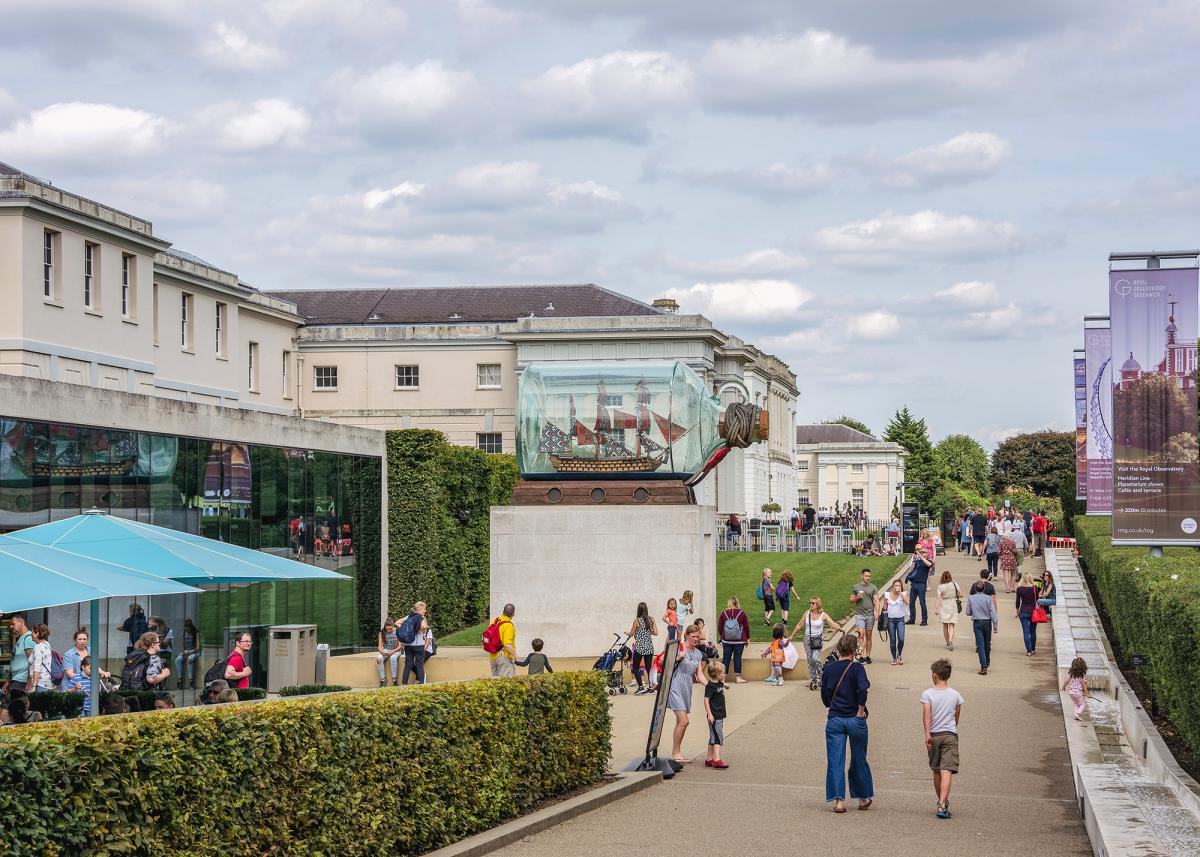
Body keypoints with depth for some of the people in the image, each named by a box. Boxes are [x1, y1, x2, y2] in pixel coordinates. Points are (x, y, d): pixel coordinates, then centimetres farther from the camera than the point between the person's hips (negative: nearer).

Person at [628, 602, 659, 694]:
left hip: (639, 648, -4)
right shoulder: (651, 620, 1)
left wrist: (627, 633, 19)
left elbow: (631, 634, -3)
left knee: (635, 667, 6)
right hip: (649, 647, 4)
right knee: (648, 668, 9)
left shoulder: (637, 620, -9)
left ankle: (641, 686, -5)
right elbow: (656, 633, 2)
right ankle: (648, 687, 6)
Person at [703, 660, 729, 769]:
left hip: (720, 715, 10)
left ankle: (709, 759, 21)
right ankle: (717, 760, -19)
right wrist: (709, 714, -23)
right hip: (714, 716, -10)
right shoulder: (710, 686, -16)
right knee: (718, 737, -14)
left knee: (713, 738, 14)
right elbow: (706, 700, -20)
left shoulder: (720, 684, 10)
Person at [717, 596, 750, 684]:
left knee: (726, 658, 4)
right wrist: (747, 638, 15)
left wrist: (723, 636, 22)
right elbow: (746, 627, 2)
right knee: (737, 658, 3)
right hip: (739, 641, -1)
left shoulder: (723, 613, -2)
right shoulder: (742, 613, -4)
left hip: (726, 640, 1)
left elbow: (719, 627, 4)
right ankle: (737, 677, 4)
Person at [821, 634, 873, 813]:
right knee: (859, 760, 13)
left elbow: (824, 695, 6)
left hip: (834, 720, 2)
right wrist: (861, 711, -14)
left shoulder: (829, 669, 3)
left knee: (835, 761, 3)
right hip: (855, 720, -2)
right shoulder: (856, 668, -8)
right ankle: (864, 798, 26)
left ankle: (839, 800, -6)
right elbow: (862, 689, -24)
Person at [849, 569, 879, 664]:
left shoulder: (873, 587, 7)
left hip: (870, 614, 1)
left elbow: (876, 600, 1)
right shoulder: (855, 587, 8)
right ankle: (862, 656, -15)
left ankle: (868, 656, 12)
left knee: (869, 636, 5)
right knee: (861, 634, -13)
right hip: (859, 614, -1)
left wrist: (877, 612, -12)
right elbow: (851, 601, 13)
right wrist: (857, 597, -8)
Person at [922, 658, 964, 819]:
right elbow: (957, 716, 11)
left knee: (937, 771, 16)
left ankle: (943, 803, 29)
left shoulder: (927, 694, -4)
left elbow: (927, 714, -16)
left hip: (934, 735, 0)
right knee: (946, 771, -9)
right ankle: (942, 805, -24)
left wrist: (927, 734, -19)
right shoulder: (955, 695, 3)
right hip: (950, 735, 0)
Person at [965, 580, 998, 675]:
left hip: (977, 623, -1)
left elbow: (968, 613, -1)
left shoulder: (971, 598, -7)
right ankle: (987, 663, 37)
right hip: (987, 622, 1)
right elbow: (993, 613, -8)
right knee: (987, 644, 19)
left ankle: (984, 667, -11)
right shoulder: (988, 598, -8)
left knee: (980, 645, -2)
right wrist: (995, 625, -3)